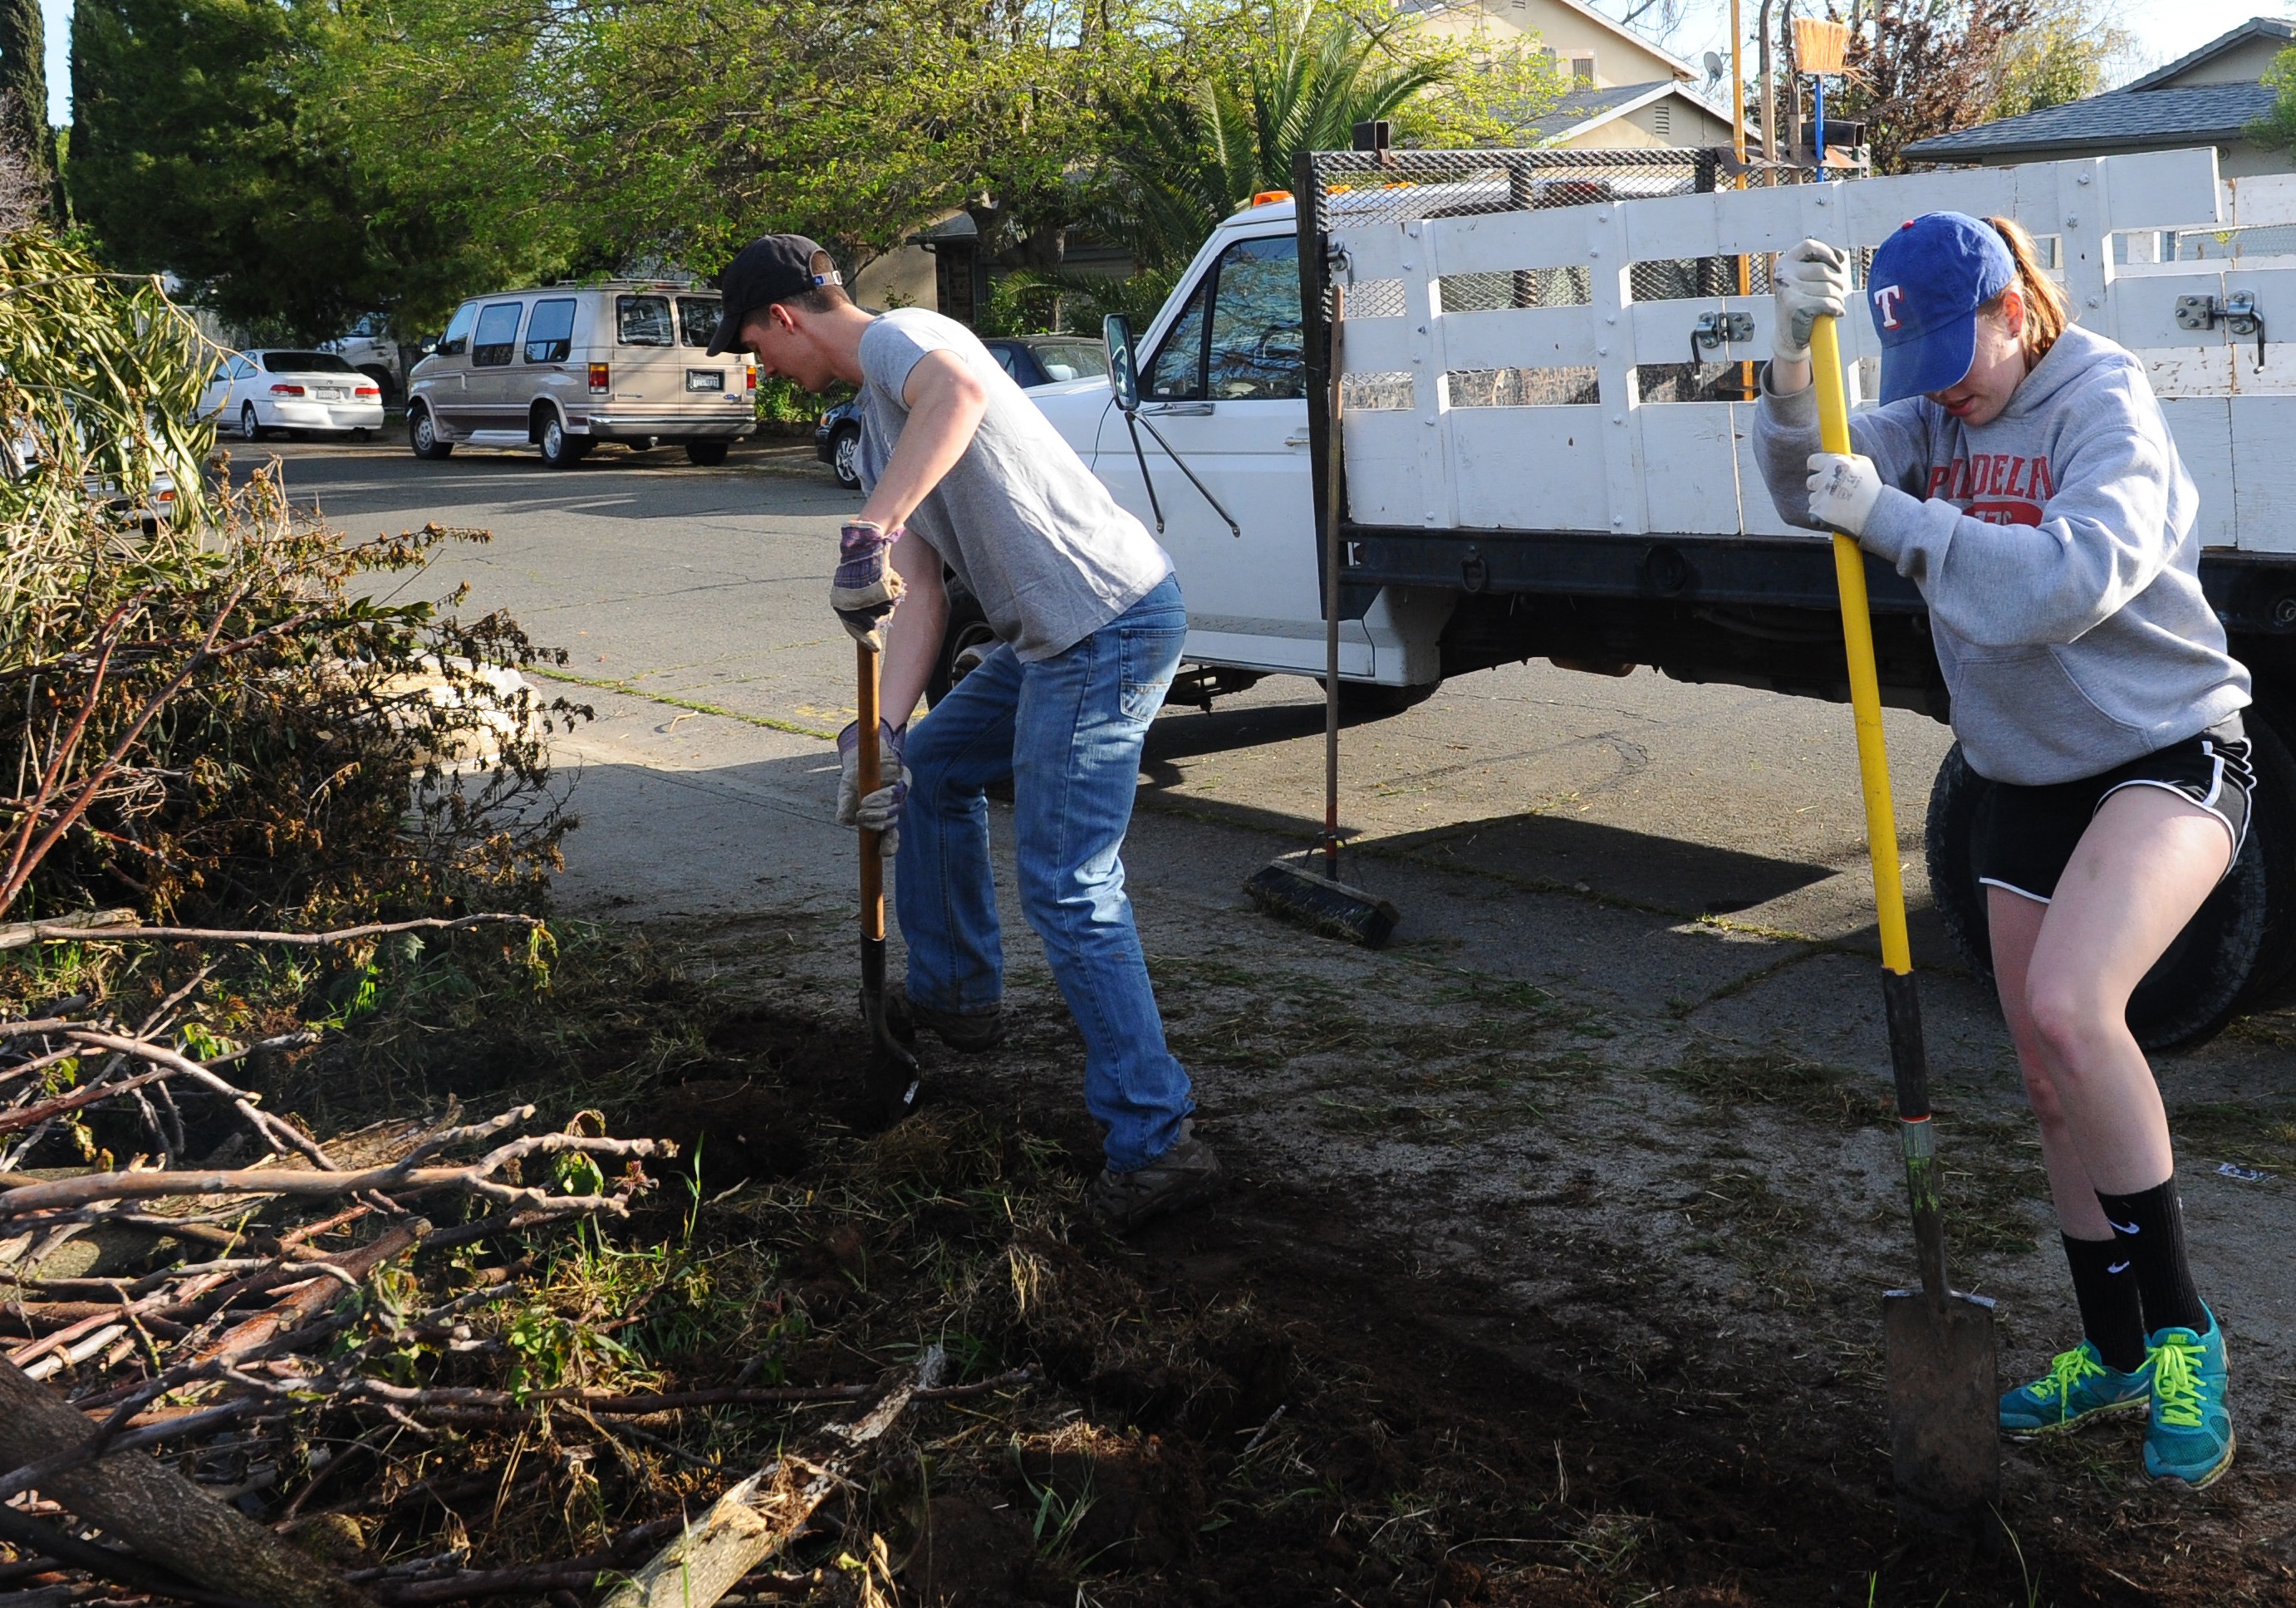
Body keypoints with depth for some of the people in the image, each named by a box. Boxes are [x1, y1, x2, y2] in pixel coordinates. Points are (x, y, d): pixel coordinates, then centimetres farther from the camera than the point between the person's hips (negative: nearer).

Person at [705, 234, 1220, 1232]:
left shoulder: (897, 335, -8)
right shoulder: (878, 423, 21)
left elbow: (962, 391, -35)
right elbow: (919, 592, 12)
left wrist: (869, 532, -38)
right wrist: (883, 729, 0)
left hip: (1109, 619, -11)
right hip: (1056, 636, 11)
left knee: (1067, 889, -11)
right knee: (929, 766, 27)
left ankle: (1154, 1144, -8)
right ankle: (957, 992, 39)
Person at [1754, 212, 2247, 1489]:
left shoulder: (2104, 405, -15)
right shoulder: (1939, 414, 5)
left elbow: (2072, 579, -31)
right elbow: (1815, 482, -10)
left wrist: (1895, 520, -30)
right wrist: (1797, 356, -26)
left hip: (2167, 755, -7)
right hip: (2028, 777, 8)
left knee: (2069, 1006, -30)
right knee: (2055, 1086, 10)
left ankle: (2182, 1333, -13)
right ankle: (2120, 1357, 27)